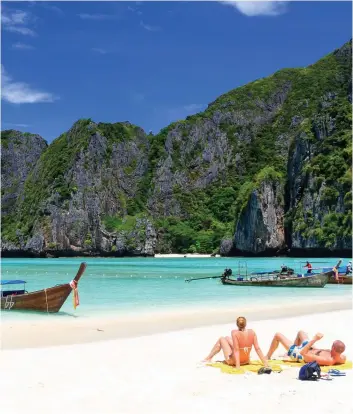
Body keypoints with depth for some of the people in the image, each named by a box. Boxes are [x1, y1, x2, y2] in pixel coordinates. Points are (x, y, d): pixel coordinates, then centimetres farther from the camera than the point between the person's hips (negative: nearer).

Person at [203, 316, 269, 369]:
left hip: (233, 361, -5)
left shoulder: (235, 332, -22)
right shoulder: (252, 332, -10)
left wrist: (237, 366, -28)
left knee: (221, 339, 20)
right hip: (246, 361, 5)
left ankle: (208, 358, 36)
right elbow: (257, 348, -10)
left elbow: (236, 350, -26)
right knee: (227, 338, 26)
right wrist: (265, 362, -5)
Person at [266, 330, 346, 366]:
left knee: (278, 335, 10)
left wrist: (314, 340, -36)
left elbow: (303, 353, -40)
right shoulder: (342, 358, -30)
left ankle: (267, 357, 35)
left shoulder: (326, 360, -47)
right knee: (301, 332, 32)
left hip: (299, 354, -7)